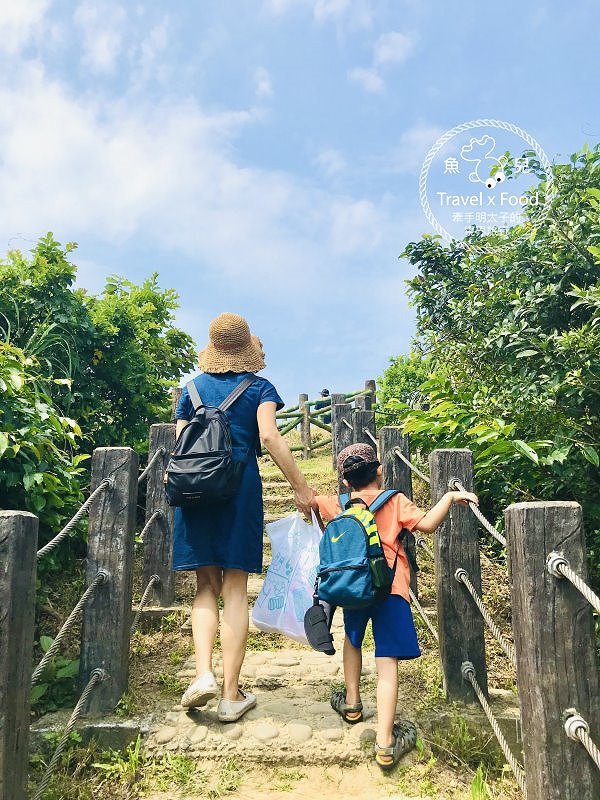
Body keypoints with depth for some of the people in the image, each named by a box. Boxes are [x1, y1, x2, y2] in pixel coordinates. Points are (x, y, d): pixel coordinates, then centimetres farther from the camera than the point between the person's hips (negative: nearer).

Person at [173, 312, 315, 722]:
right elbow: (269, 435, -12)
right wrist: (301, 486, -11)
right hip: (240, 489, -2)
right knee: (235, 590, 2)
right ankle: (231, 695, 7)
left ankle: (204, 674, -5)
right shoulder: (260, 387, 4)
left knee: (207, 586, 12)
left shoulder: (193, 387, 12)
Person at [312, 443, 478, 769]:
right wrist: (450, 496, -5)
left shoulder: (339, 505, 10)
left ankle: (351, 703, 43)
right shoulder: (395, 501, 1)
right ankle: (385, 743, -6)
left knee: (352, 640, 30)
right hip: (390, 588, -3)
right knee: (387, 662, -3)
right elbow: (426, 524, -11)